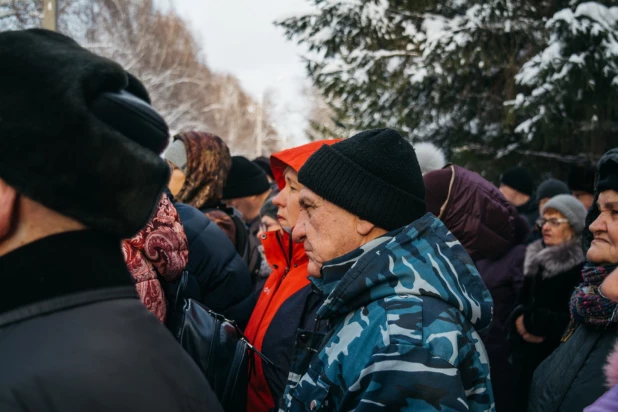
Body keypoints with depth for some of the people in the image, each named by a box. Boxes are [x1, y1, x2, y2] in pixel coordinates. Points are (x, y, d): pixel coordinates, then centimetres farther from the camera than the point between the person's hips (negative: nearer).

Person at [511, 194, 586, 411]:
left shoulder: (583, 267, -13)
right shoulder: (538, 257, 13)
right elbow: (523, 300, 15)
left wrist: (531, 320, -15)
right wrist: (519, 317, -8)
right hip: (531, 356, 7)